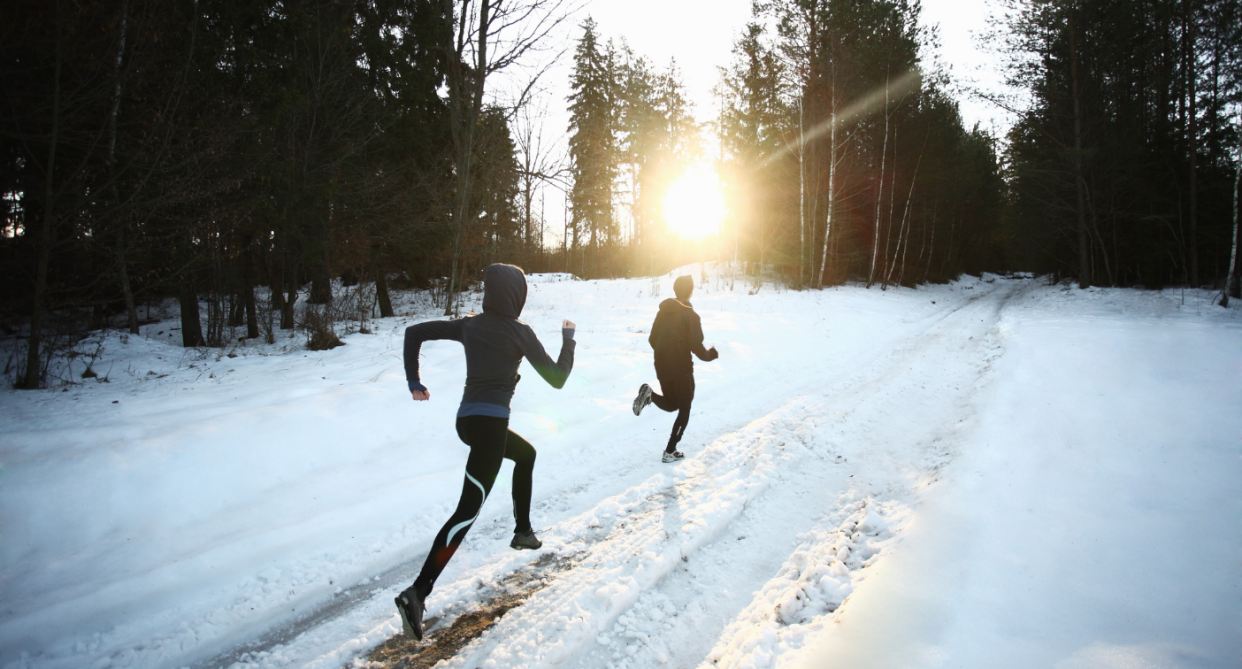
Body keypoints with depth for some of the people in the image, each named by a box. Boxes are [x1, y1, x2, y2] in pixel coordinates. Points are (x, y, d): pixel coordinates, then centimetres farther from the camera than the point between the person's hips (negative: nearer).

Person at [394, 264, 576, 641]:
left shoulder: (469, 326, 10)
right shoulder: (518, 331, -6)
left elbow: (415, 332, 9)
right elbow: (556, 378, -1)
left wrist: (414, 382, 12)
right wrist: (568, 340, 14)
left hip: (467, 419, 8)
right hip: (490, 422, -8)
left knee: (526, 454, 33)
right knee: (469, 509, -10)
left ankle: (523, 531, 39)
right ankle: (417, 593, -19)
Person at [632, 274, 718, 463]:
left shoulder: (663, 311, 4)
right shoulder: (690, 316, -14)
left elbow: (652, 340, 9)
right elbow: (696, 347, -17)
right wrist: (711, 355, 4)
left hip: (662, 368, 6)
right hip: (682, 370, -5)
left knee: (671, 404, 23)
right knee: (684, 410, 11)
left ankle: (649, 394, -9)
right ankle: (670, 452, 8)